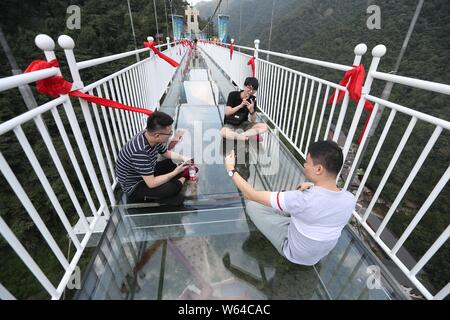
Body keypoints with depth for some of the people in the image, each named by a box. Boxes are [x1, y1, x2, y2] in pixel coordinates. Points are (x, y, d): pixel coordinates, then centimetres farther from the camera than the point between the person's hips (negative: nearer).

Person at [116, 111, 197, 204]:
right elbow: (151, 183, -32)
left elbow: (167, 153, 8)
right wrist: (175, 173, -23)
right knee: (172, 188, -24)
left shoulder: (151, 137, -13)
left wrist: (182, 157, -5)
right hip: (134, 187, -8)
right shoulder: (140, 151, -38)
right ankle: (183, 176, 1)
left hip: (148, 174, 8)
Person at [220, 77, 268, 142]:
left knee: (264, 127, -19)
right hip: (230, 124, -3)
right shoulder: (233, 95, -11)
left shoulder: (253, 99, -4)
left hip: (244, 124, 4)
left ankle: (240, 136, -28)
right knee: (223, 132, -38)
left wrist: (251, 110, -25)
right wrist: (241, 105, -29)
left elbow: (253, 121, -4)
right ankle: (249, 137, -27)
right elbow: (227, 112, -19)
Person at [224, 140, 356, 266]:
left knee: (252, 205, -3)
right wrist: (314, 186, -4)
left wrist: (231, 169, -20)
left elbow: (251, 195, -32)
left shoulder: (302, 200, -41)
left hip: (295, 253, -5)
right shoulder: (350, 199, -22)